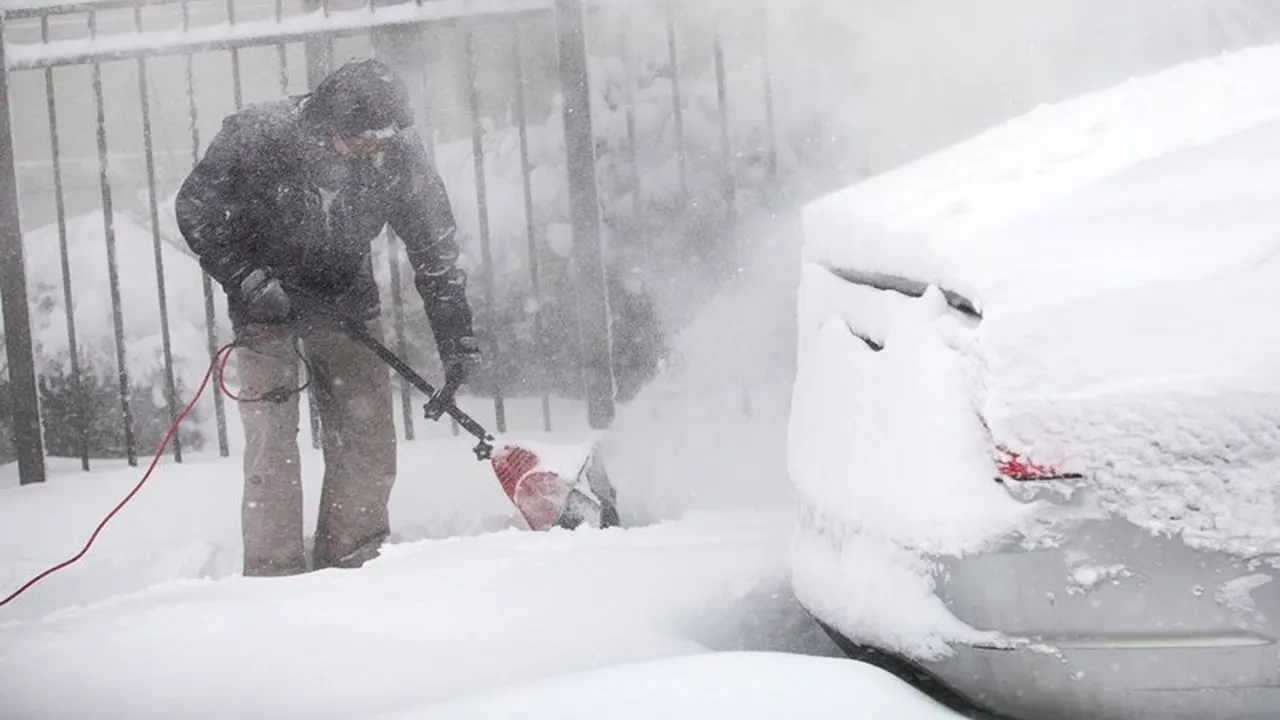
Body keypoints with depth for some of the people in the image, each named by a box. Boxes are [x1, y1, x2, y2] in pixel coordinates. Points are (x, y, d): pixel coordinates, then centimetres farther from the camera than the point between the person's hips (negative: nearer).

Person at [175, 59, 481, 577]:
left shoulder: (398, 153, -17)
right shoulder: (257, 138, -26)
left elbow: (435, 246, -6)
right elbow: (195, 210, -11)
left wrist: (457, 339, -7)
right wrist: (250, 283, -21)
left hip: (348, 300, 3)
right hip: (266, 300, -3)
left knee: (367, 436, 1)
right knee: (272, 439, -10)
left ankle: (355, 562, 13)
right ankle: (273, 573, -2)